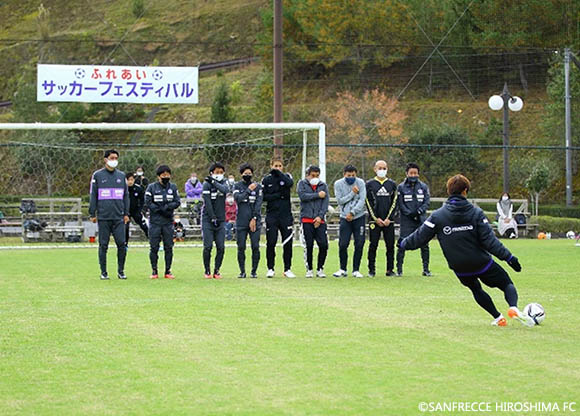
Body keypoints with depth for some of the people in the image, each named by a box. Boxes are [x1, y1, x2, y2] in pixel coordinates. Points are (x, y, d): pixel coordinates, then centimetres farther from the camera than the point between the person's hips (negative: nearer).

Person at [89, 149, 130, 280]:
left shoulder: (121, 176, 13)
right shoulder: (98, 175, 5)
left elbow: (126, 195, 16)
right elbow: (93, 196, 5)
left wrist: (126, 214, 10)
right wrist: (92, 214, 0)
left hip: (118, 217, 2)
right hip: (103, 217, -2)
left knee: (121, 244, -5)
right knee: (103, 245, 1)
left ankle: (121, 271, 6)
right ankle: (103, 272, 8)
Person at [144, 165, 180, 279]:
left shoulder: (173, 187, 8)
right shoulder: (152, 187, -1)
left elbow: (177, 202, 1)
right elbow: (148, 204, -7)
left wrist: (167, 207, -15)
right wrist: (161, 210, -14)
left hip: (168, 222, 2)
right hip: (155, 222, -2)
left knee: (169, 247, 3)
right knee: (154, 247, -2)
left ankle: (168, 271, 10)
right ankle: (154, 271, 6)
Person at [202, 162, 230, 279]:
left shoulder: (223, 183, 9)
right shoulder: (207, 184, -5)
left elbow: (225, 190, -16)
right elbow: (207, 202, -11)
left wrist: (214, 182, -22)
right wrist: (213, 218, -15)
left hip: (220, 220, 4)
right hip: (208, 219, -4)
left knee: (221, 247, -1)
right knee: (208, 246, -6)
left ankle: (216, 270, 8)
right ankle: (207, 271, 4)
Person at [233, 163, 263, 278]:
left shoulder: (257, 186, 7)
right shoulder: (237, 186, 8)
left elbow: (258, 203, 0)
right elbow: (238, 198, -9)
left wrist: (254, 219, -8)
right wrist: (248, 190, -9)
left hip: (255, 221, 0)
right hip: (241, 221, 0)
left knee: (255, 247, -4)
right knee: (241, 247, -1)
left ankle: (254, 271, 5)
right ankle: (242, 271, 7)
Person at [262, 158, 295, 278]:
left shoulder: (286, 176, 7)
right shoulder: (266, 180, 6)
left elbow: (290, 183, -16)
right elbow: (263, 196, -2)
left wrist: (278, 173, -13)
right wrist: (278, 195, -10)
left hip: (286, 214, 0)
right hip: (272, 215, 0)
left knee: (288, 242, 0)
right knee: (271, 243, -2)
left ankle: (287, 269, 8)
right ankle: (270, 269, 8)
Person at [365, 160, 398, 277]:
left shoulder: (392, 184, 10)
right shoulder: (370, 184, 6)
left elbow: (394, 202, 6)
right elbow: (368, 203, 1)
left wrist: (388, 219, -5)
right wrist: (376, 219, -7)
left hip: (389, 221, 1)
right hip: (374, 220, -1)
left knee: (390, 245, 0)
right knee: (373, 245, -2)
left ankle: (390, 269, 6)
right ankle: (371, 270, 5)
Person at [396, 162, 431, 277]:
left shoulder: (423, 187, 10)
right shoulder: (401, 187, 3)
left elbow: (427, 202, 5)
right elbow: (400, 204, -1)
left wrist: (419, 211, -13)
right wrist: (410, 213, -13)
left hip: (421, 220, 2)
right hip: (406, 221, -2)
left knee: (424, 245, 2)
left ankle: (426, 269, 9)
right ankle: (399, 269, -1)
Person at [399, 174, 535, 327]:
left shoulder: (438, 216, -8)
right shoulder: (476, 213, -11)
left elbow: (420, 237, -3)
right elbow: (489, 241, -15)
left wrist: (403, 244, 16)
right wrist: (509, 257, -10)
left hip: (460, 268, 2)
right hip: (482, 263, -2)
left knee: (476, 289, 30)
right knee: (507, 284, 11)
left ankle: (498, 317, 22)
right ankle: (513, 307, -19)